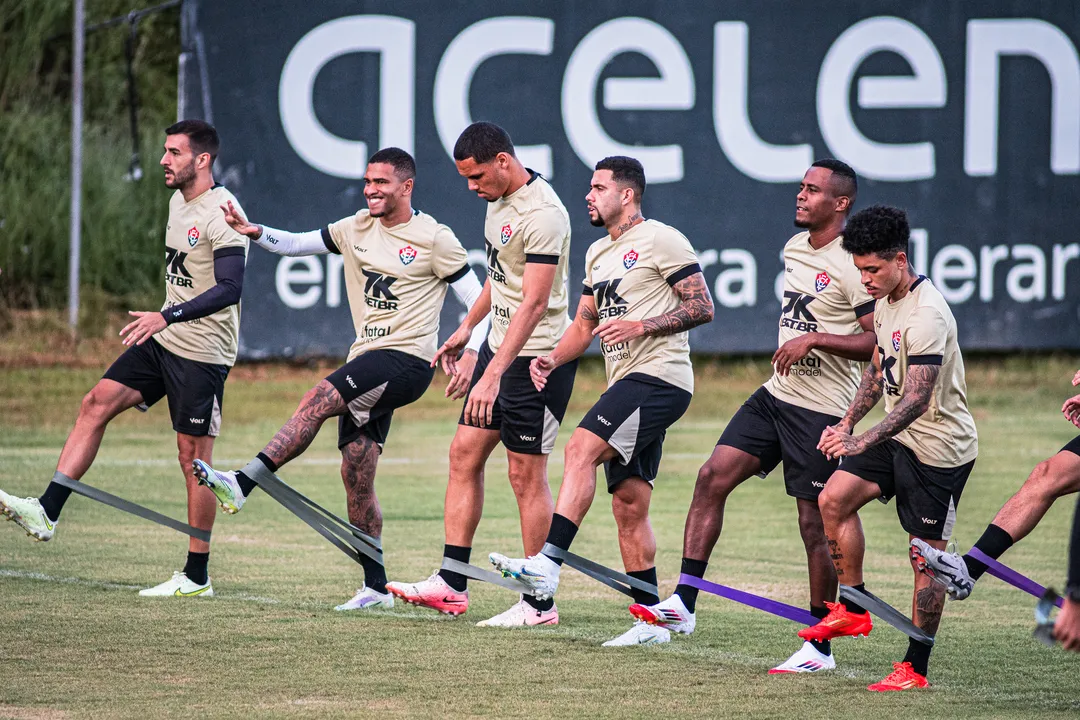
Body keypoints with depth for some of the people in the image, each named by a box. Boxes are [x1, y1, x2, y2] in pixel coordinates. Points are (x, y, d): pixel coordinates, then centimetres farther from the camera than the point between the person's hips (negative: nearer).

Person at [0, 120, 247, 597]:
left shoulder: (221, 213, -17)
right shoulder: (178, 202, 12)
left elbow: (230, 289, -25)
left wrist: (167, 316, -31)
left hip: (202, 352, -9)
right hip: (164, 341, 9)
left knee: (194, 455, -4)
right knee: (97, 402, -1)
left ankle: (197, 576, 3)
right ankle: (46, 512, -4)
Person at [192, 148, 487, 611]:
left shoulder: (434, 239, -4)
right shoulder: (357, 229, 13)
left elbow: (479, 305, -2)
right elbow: (296, 244, 15)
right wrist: (255, 233, -4)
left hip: (407, 360, -7)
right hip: (366, 363, 7)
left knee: (318, 400, -27)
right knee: (356, 477, 2)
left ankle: (242, 485, -31)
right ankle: (376, 587, 8)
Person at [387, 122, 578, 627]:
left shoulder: (542, 215, -22)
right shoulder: (499, 198, 8)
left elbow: (534, 304, -27)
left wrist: (493, 375, -31)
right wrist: (467, 327, 28)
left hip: (536, 357, -9)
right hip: (499, 344, 10)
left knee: (526, 475, -5)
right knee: (464, 453, 6)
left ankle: (539, 604, 2)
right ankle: (451, 584, 8)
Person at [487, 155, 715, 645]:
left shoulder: (661, 240, -5)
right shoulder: (598, 254, 21)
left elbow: (702, 307, -9)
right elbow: (584, 324, 25)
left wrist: (642, 326, -18)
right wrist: (553, 359, 6)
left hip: (659, 375, -9)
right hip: (628, 383, 9)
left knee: (581, 449, -25)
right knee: (628, 505, 6)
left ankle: (547, 563, -34)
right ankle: (650, 619, 8)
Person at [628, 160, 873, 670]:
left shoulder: (852, 265, -14)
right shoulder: (794, 249, 12)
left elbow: (878, 341, -17)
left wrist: (813, 340, -21)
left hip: (821, 408, -8)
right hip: (776, 395, 8)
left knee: (815, 522, -3)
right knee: (712, 477, -5)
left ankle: (821, 646, 7)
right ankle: (684, 603, -4)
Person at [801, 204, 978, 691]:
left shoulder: (927, 314, -25)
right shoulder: (884, 303, 5)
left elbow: (917, 397, -32)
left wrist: (861, 442, -39)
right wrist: (847, 423, 14)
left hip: (939, 447, -9)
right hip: (900, 437, 9)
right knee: (833, 499, -2)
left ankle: (915, 668, 2)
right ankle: (854, 609, 10)